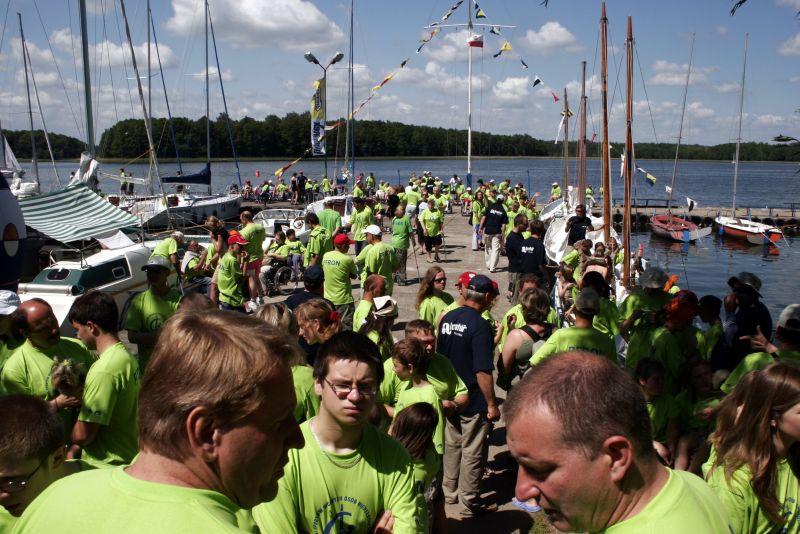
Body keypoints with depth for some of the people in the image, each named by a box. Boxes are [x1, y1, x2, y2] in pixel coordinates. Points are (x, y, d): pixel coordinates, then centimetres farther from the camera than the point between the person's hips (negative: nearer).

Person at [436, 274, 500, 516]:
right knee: (472, 451, 7)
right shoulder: (480, 325, -22)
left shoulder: (447, 318, 0)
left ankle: (449, 491, 34)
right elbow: (483, 371, -24)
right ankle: (471, 502, 19)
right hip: (474, 400, -7)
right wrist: (492, 404, -15)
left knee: (452, 445, 21)